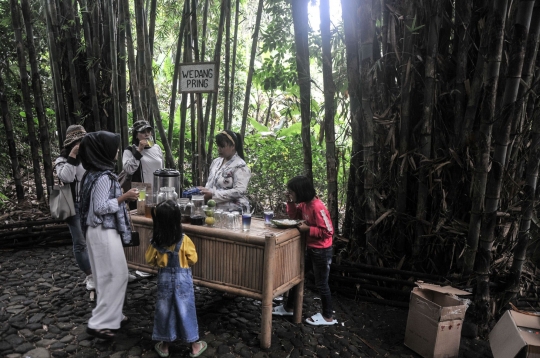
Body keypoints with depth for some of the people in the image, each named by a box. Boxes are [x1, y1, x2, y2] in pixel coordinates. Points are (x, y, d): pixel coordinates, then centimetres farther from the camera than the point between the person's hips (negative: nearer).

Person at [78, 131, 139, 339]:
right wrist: (124, 197, -19)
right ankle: (99, 323, 7)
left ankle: (111, 316, 29)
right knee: (116, 275, -1)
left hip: (99, 230, 10)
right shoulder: (103, 177, -21)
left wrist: (122, 197, 16)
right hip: (104, 232, -10)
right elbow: (100, 208, -23)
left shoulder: (94, 174, 9)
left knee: (107, 275, 17)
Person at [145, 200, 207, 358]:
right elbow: (193, 259, -9)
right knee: (186, 310, 8)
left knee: (164, 309, 15)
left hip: (164, 278, 2)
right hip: (182, 278, -2)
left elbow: (149, 259, 3)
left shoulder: (156, 241, -10)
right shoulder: (183, 239, -18)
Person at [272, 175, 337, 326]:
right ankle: (289, 307, 34)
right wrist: (290, 203, -4)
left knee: (321, 283, 6)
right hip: (310, 248, 9)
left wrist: (308, 229, -25)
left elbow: (328, 231, -25)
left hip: (322, 251, -9)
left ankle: (328, 317, 25)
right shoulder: (304, 204, -1)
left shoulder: (318, 207, -27)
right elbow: (294, 216, 12)